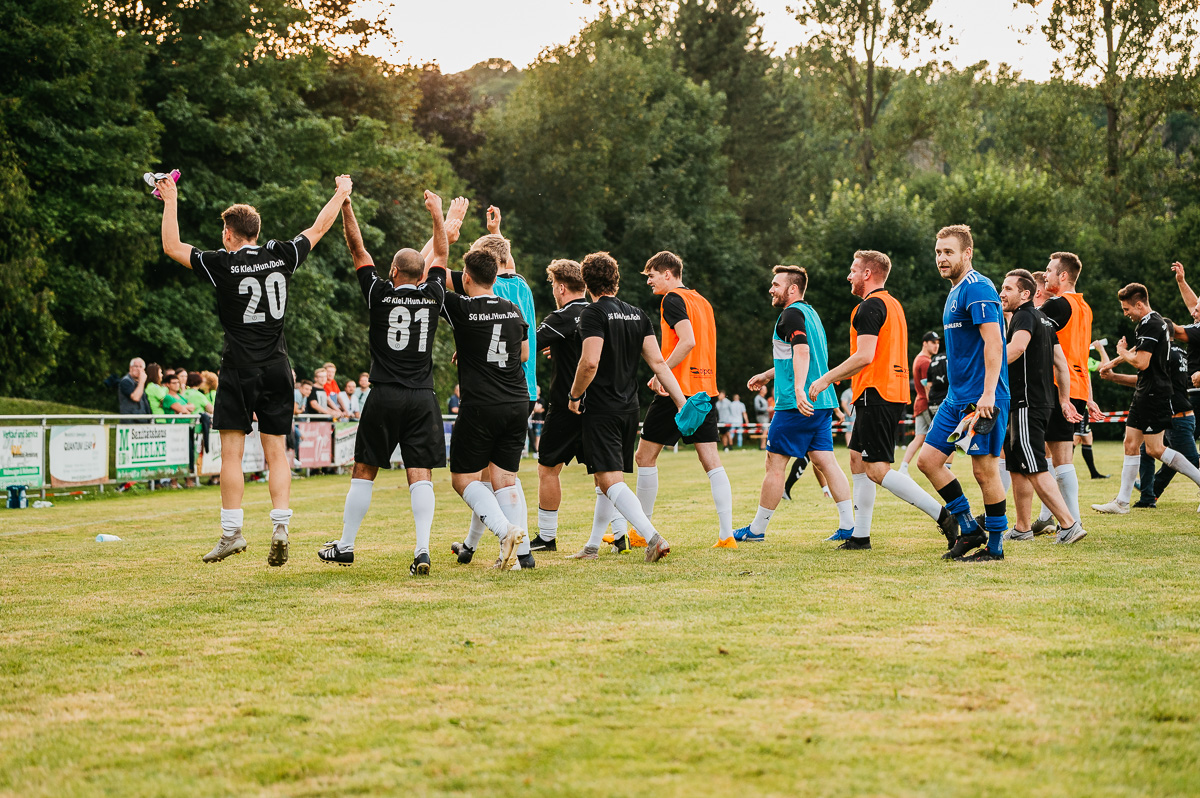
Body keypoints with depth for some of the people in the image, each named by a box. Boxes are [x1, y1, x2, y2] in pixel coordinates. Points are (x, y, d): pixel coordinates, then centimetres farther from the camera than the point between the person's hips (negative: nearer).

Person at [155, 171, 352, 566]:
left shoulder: (223, 264, -7)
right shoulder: (281, 256, 3)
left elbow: (172, 246, 0)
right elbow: (318, 228, 18)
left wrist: (170, 200, 9)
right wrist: (341, 194, 32)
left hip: (239, 370, -4)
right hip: (277, 370, 4)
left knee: (231, 452, 0)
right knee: (276, 451, 5)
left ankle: (231, 533, -3)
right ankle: (280, 526, -6)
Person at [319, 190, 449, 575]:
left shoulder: (379, 294, -2)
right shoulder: (433, 295, 4)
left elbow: (357, 250, 7)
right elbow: (441, 254, 20)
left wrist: (345, 205, 14)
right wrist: (437, 214, 31)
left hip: (385, 397, -2)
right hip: (423, 399, 2)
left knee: (364, 471, 8)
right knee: (420, 475, -2)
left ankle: (345, 546, 15)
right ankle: (422, 550, -16)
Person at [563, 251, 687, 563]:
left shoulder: (594, 313, -10)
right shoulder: (637, 314, 11)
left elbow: (590, 362, -21)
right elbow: (658, 362, 6)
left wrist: (574, 396, -6)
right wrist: (682, 402, 4)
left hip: (601, 409, -7)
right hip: (629, 408, 7)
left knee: (611, 481, -12)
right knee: (607, 479, 17)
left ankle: (653, 537, -27)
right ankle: (592, 546, 25)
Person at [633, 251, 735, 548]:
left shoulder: (673, 299, -8)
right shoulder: (701, 301, 17)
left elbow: (688, 341, -21)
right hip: (705, 390, 8)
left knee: (645, 457, 5)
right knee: (712, 462, 2)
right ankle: (726, 534, -6)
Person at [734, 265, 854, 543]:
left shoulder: (792, 314, -9)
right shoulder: (809, 312, 21)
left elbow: (802, 351, -24)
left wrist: (799, 389, -35)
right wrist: (767, 376, 40)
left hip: (795, 405, -9)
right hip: (822, 402, 9)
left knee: (775, 463, -1)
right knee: (825, 461, 5)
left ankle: (757, 529, 6)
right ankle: (848, 525, -2)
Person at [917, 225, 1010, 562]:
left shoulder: (978, 289, -13)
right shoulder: (955, 292, 18)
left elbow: (993, 342, -20)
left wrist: (988, 395, -26)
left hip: (981, 397, -10)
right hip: (956, 396, 10)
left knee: (985, 470, -5)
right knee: (928, 459, 6)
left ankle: (994, 546, 5)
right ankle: (969, 528, 14)